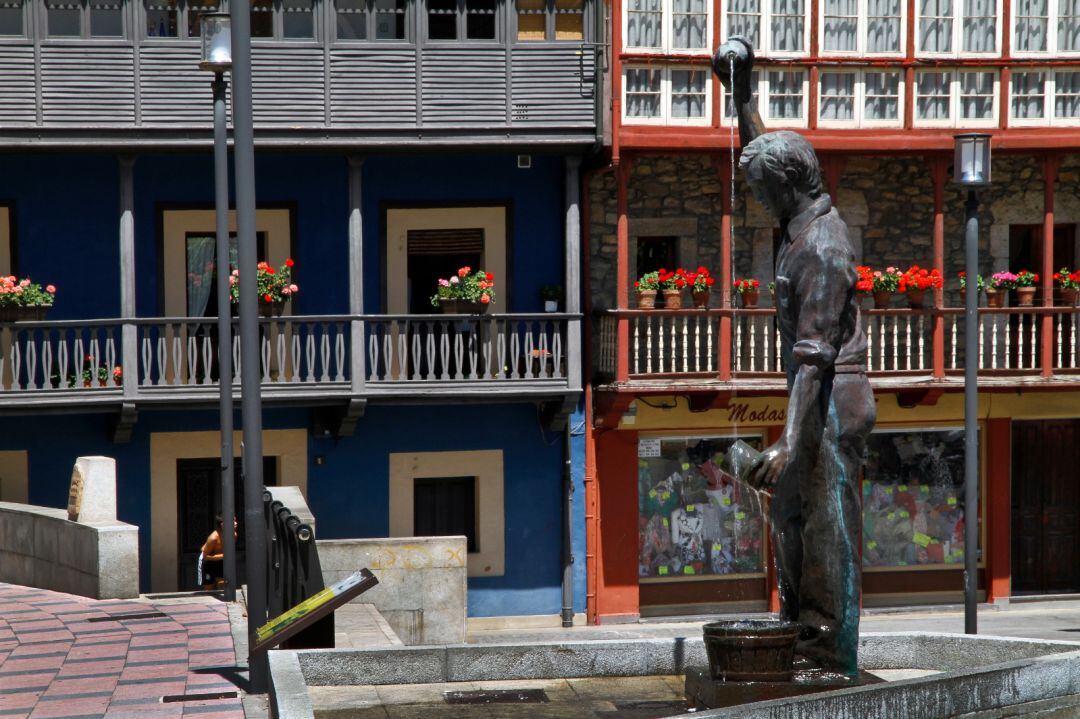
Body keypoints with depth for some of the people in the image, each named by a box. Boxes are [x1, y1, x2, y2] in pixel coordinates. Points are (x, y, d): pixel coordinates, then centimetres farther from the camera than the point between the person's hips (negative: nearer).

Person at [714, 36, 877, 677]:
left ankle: (833, 663, -3)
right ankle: (804, 640, 22)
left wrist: (790, 441, -29)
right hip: (818, 397, 10)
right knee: (791, 514, 14)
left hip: (831, 400, -10)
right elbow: (762, 155, 30)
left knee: (828, 529, -7)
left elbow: (815, 352, -26)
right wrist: (742, 93, 27)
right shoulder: (807, 217, 9)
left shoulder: (821, 248, -20)